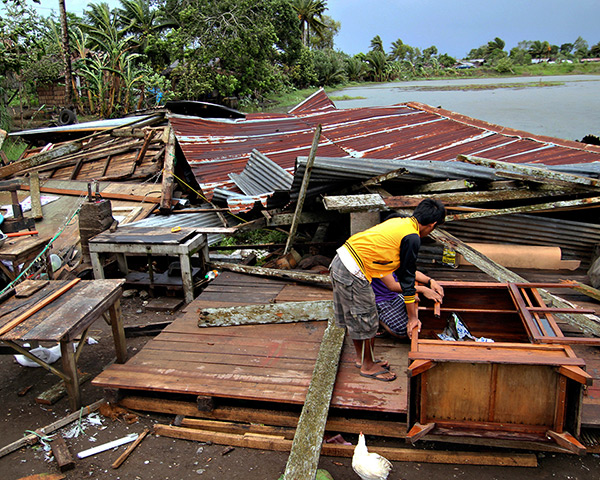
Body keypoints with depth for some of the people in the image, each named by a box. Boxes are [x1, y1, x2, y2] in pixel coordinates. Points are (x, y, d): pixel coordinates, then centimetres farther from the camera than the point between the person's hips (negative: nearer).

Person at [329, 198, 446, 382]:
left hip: (339, 262, 10)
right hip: (353, 274, -9)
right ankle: (368, 366, 26)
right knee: (367, 320, 8)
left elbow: (404, 269, 28)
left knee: (352, 317, 23)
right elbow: (407, 279, -6)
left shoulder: (399, 223, 15)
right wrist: (412, 317, 3)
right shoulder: (412, 238, -11)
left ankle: (361, 357, 41)